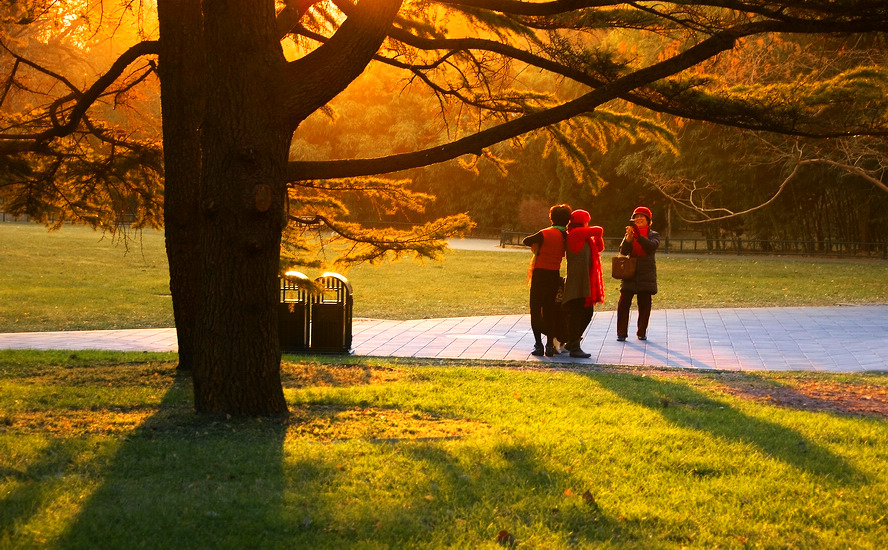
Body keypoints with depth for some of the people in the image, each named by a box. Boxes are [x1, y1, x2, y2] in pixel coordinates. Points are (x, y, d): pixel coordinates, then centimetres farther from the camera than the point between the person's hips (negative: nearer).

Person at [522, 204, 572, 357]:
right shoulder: (567, 237, 1)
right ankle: (550, 345, 11)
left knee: (536, 309, 2)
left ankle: (538, 345, -3)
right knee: (550, 310, 13)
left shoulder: (545, 234, -12)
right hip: (555, 275, 4)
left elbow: (526, 241, -6)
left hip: (540, 274, -4)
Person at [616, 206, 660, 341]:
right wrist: (628, 237, -20)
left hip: (646, 275, -1)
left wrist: (638, 235, -25)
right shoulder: (630, 233, 10)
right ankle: (621, 333, -1)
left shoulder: (654, 235, 5)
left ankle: (642, 332, 14)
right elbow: (623, 251, -4)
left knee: (644, 304, 2)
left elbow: (652, 246, -17)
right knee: (624, 303, -5)